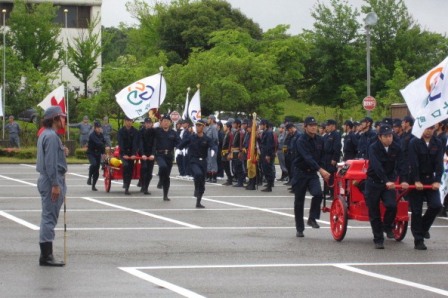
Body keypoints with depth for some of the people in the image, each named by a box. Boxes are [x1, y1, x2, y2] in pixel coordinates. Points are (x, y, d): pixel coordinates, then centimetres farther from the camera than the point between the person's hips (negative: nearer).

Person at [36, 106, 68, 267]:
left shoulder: (45, 135, 15)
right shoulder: (51, 136, -17)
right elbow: (50, 163, -22)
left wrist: (62, 153, 6)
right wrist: (55, 185, -22)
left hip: (46, 180, 11)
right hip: (52, 181, -11)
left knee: (48, 218, 13)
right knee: (49, 217, -7)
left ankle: (46, 254, 17)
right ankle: (46, 256, -5)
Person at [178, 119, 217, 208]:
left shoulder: (207, 139, -1)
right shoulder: (191, 138, 0)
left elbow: (214, 146, -15)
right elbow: (182, 144, 2)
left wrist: (213, 150, -39)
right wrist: (179, 149, -20)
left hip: (203, 161, 3)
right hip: (194, 161, -2)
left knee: (202, 183, 9)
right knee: (198, 174, -34)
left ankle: (198, 202, 22)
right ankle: (196, 190, -10)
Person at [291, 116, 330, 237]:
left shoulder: (319, 140, 2)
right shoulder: (301, 141, -17)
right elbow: (307, 158, -30)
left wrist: (322, 169, 3)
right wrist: (321, 170, -39)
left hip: (312, 173, 3)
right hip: (300, 172, -3)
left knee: (318, 193, -24)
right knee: (299, 201, 3)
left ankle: (312, 218, -7)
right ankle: (299, 229, 14)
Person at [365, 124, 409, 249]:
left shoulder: (396, 148, -4)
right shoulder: (373, 148, -16)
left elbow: (401, 164, -14)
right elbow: (377, 166, -29)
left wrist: (404, 180, -31)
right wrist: (386, 181, -43)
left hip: (389, 182, 2)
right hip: (373, 183, -2)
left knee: (392, 206, -19)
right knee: (374, 212, 0)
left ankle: (387, 226, 10)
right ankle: (378, 239, 12)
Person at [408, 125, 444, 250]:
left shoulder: (438, 143, 3)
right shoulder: (414, 143, -7)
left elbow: (439, 163, -4)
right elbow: (413, 163, -14)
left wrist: (437, 180, -15)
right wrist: (416, 181, -21)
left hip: (431, 179, 3)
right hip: (416, 180, -3)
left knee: (436, 205, -13)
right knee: (416, 211, -1)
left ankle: (424, 227, 15)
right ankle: (418, 241, 5)